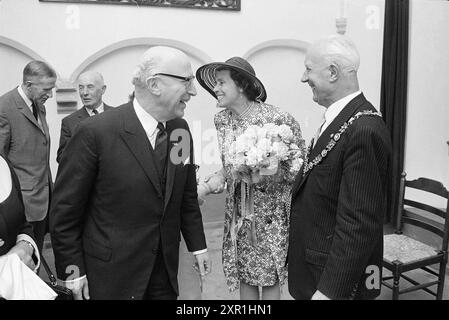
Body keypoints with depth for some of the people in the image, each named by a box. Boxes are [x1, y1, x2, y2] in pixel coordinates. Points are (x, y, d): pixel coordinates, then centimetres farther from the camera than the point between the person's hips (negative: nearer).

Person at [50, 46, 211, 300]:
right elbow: (65, 208, -11)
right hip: (110, 274, -4)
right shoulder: (95, 132, -18)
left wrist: (198, 246, 11)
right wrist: (73, 272, -8)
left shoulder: (181, 128, -1)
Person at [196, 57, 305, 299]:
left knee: (270, 275, 8)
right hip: (238, 209, 5)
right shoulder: (221, 119, 1)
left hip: (270, 209, -4)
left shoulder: (276, 119, -16)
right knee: (243, 273, 13)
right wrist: (221, 176, -10)